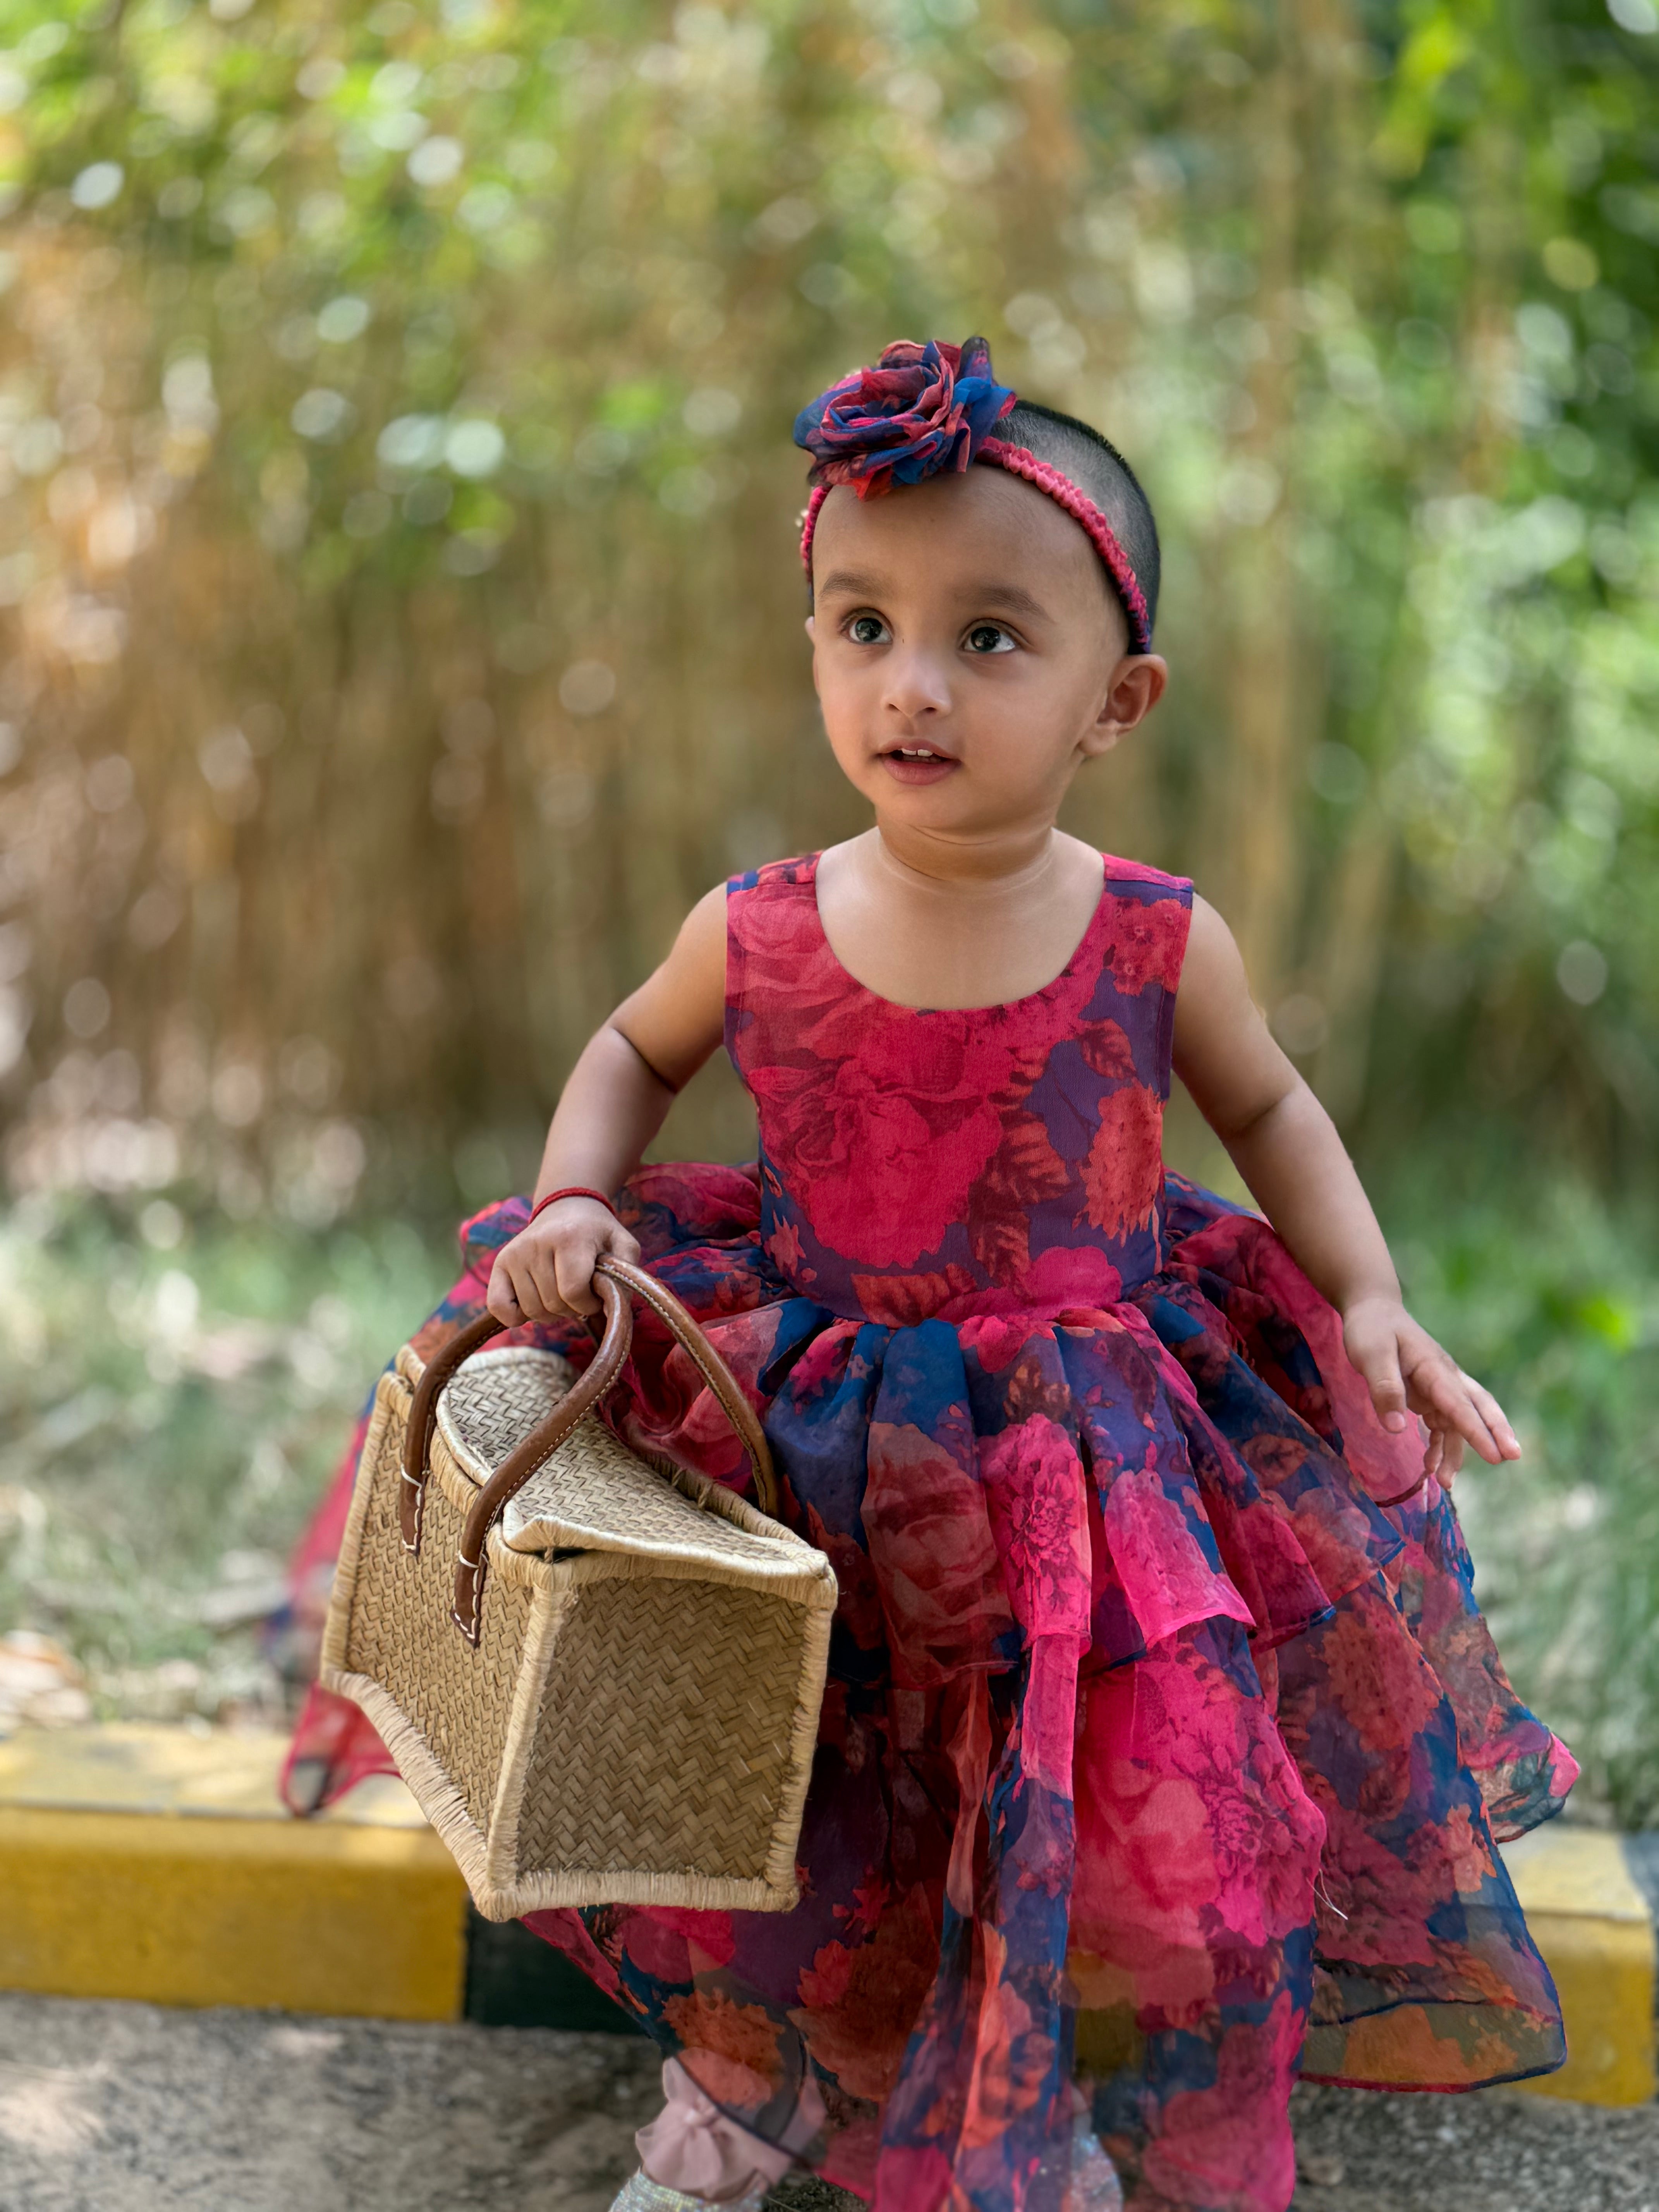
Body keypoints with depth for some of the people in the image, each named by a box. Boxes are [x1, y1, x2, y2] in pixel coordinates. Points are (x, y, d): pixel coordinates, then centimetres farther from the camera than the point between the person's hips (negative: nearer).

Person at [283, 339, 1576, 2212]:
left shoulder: (1157, 947, -13)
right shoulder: (760, 934, -12)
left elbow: (1267, 1108, 7)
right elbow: (633, 1053, 10)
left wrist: (1367, 1299, -5)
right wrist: (574, 1201, -8)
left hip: (1098, 1449, -1)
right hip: (807, 1414, 1)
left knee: (1155, 1809, -1)